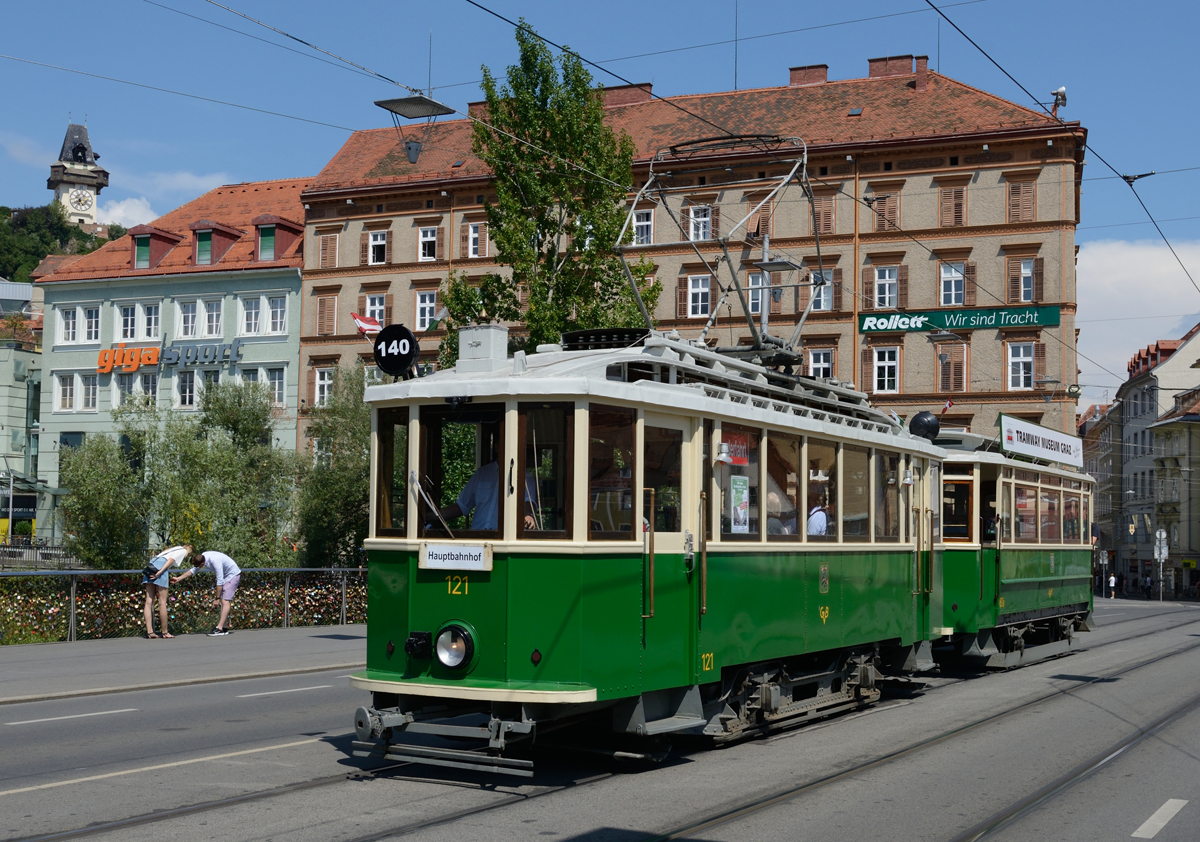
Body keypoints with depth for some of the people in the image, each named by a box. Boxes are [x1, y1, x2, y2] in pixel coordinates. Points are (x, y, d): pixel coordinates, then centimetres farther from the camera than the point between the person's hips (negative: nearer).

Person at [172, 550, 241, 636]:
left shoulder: (215, 561, -35)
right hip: (225, 576, 9)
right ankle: (225, 628, 6)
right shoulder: (202, 557, -9)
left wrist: (217, 598, -23)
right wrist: (178, 579, 11)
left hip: (233, 575, -9)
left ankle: (219, 628, -22)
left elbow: (220, 581, -30)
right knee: (223, 601, 5)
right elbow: (193, 570, 11)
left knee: (225, 601, -16)